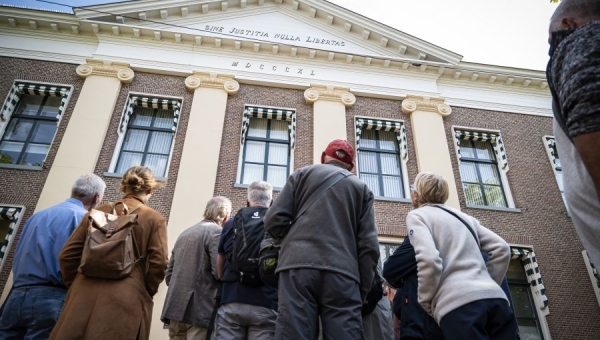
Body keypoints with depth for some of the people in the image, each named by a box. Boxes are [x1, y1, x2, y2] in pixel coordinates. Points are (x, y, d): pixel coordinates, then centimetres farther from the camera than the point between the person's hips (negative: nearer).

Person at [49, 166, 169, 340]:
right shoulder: (155, 220, 1)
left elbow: (67, 255, 7)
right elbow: (159, 263, -10)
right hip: (125, 302, -3)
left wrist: (76, 286, 18)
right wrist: (145, 293, 5)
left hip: (85, 298, 3)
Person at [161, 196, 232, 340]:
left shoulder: (185, 233, 17)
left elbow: (169, 273, 17)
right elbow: (219, 272, -17)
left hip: (175, 307, 8)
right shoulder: (216, 232, -7)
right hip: (200, 308, -7)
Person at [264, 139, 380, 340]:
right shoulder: (362, 188, 20)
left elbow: (274, 219, 7)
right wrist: (363, 291, 12)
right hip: (343, 273, 1)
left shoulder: (302, 174, 17)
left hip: (298, 267, 0)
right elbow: (369, 246, 8)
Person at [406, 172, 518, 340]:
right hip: (496, 298, 7)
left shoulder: (416, 216, 8)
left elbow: (429, 260, -10)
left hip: (459, 304, -6)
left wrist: (425, 303, 3)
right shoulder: (464, 216, 26)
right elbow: (502, 249, 17)